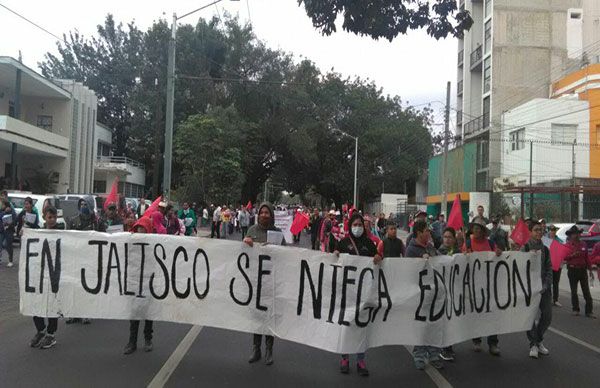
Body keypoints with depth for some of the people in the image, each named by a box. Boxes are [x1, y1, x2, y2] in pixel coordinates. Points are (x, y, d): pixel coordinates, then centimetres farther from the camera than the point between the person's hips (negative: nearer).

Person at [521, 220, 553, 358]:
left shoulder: (545, 249, 9)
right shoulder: (525, 248, -3)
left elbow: (549, 269, 6)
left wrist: (546, 285, -4)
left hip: (544, 287, 4)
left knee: (547, 316, 6)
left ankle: (538, 340, 28)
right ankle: (533, 344, 14)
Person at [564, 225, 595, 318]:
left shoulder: (583, 244, 6)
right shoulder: (568, 245, -3)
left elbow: (587, 257, 9)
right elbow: (564, 257, -8)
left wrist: (590, 268, 6)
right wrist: (572, 255, -24)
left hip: (583, 269, 2)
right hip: (572, 270, -2)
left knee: (586, 291, 0)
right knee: (574, 291, 6)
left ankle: (589, 311, 2)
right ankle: (575, 309, 17)